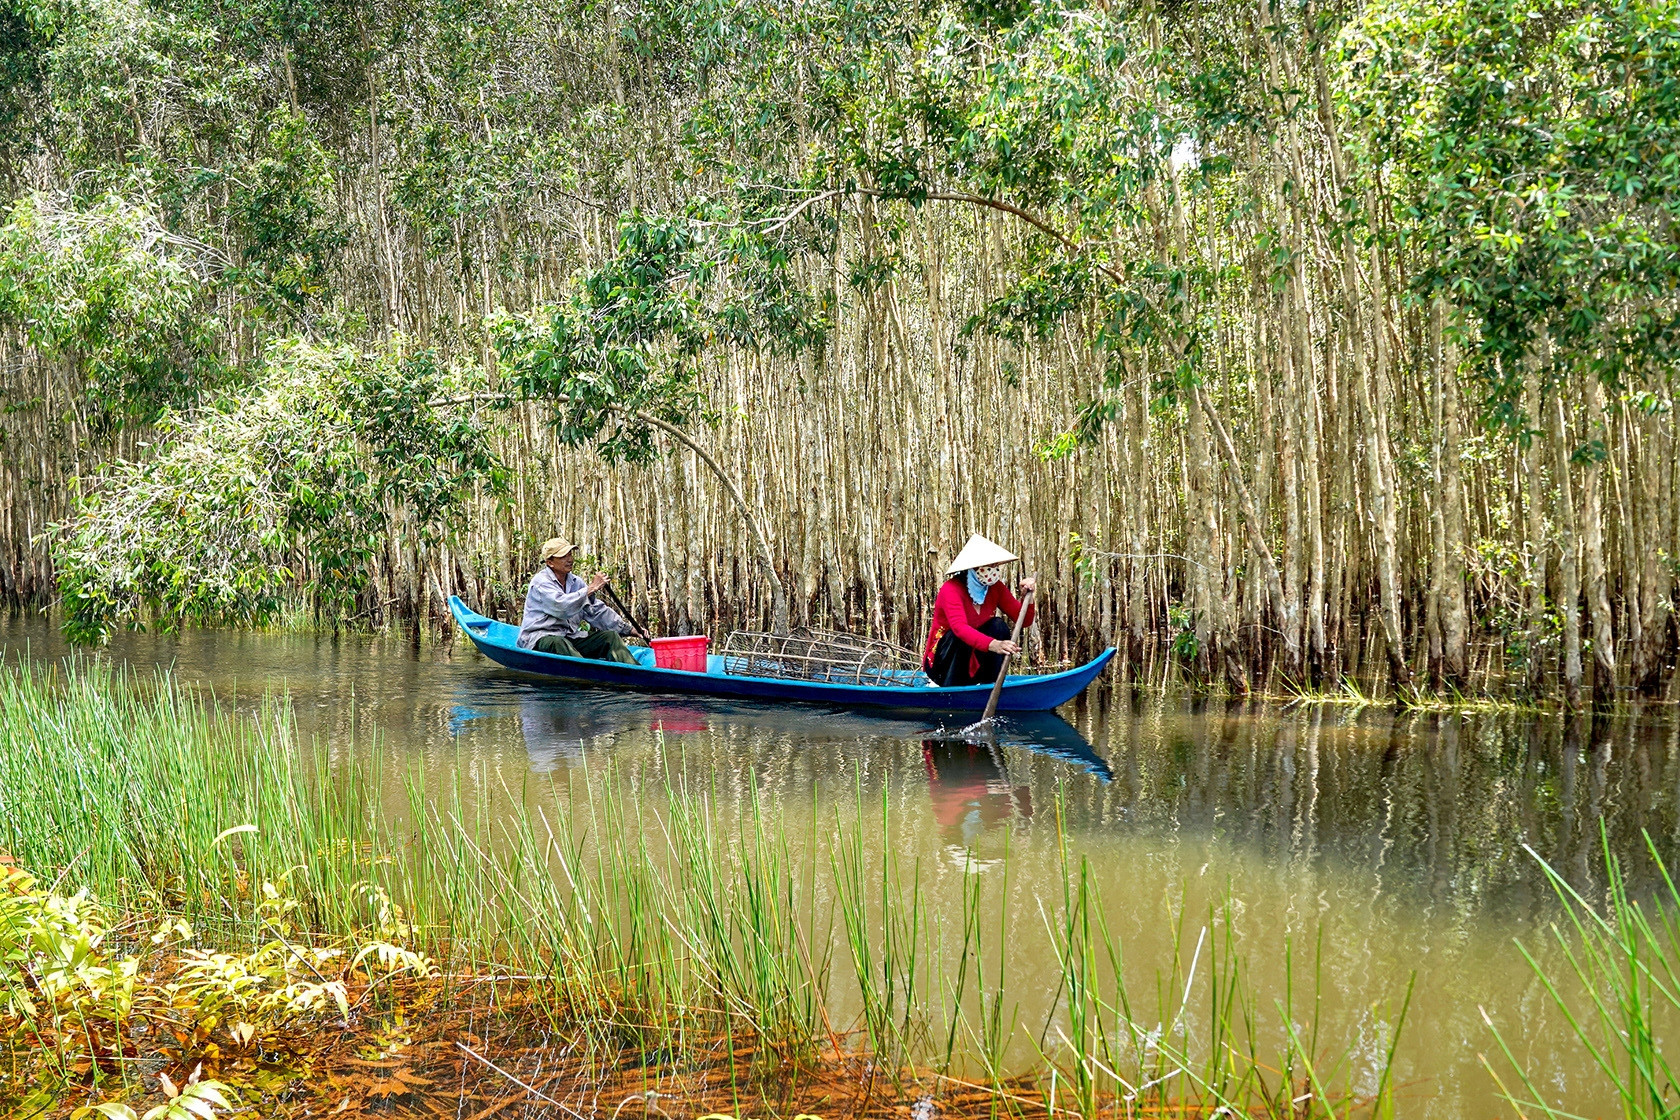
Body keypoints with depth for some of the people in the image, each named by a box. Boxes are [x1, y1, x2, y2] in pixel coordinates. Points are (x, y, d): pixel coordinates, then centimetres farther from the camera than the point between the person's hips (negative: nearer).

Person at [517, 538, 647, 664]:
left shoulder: (575, 581, 15)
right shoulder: (540, 582, -10)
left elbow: (597, 611, 19)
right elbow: (561, 606, -27)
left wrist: (629, 629, 13)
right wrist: (591, 588, -20)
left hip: (571, 639, 8)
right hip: (539, 639, -8)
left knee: (611, 636, -7)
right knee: (557, 643, -40)